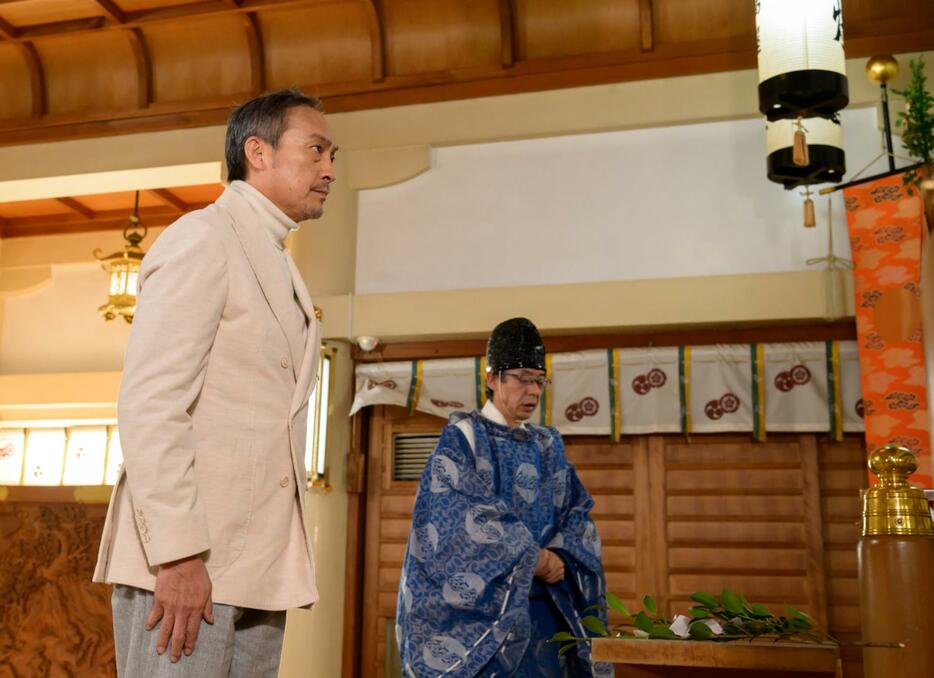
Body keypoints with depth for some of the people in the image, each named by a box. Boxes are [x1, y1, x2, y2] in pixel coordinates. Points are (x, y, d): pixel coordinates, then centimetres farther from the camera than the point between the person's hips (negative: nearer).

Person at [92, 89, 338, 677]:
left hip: (261, 568, 8)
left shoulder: (280, 268, 21)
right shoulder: (202, 237, -5)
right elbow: (149, 403, -15)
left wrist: (284, 559, 14)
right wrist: (176, 553, -21)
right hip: (188, 560, -8)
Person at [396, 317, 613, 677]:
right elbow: (459, 518, -13)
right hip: (480, 606, -5)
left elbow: (579, 513, 8)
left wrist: (559, 558, -11)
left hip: (542, 607, 5)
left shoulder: (548, 446, 14)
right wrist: (530, 556, -15)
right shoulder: (462, 437, -3)